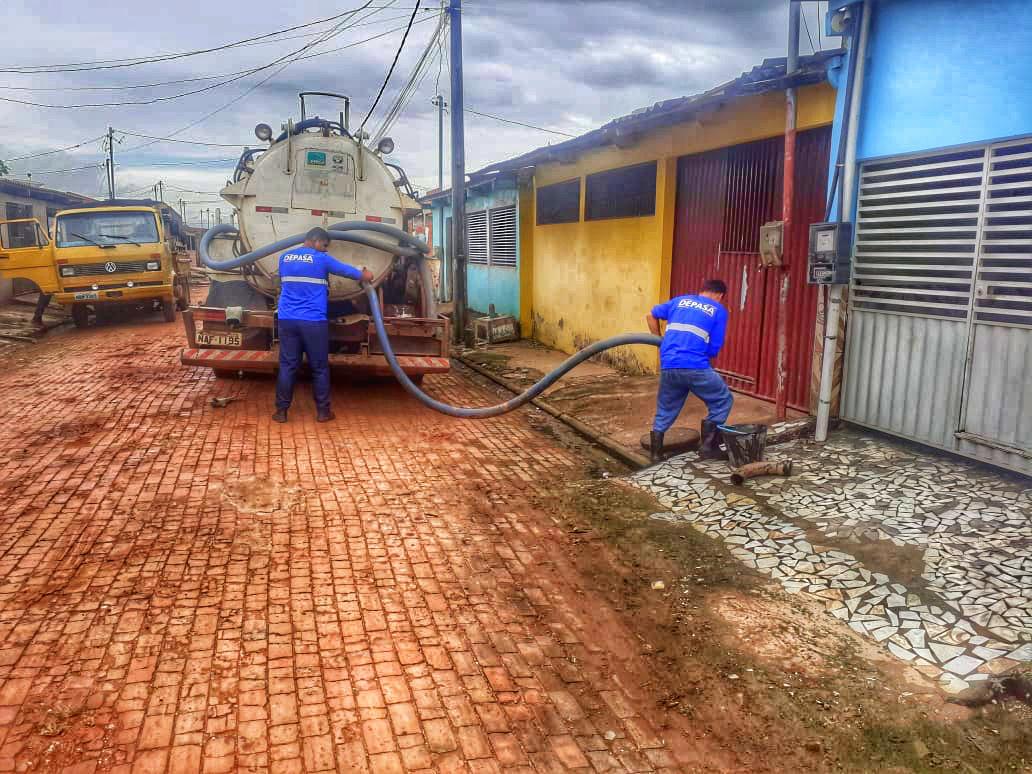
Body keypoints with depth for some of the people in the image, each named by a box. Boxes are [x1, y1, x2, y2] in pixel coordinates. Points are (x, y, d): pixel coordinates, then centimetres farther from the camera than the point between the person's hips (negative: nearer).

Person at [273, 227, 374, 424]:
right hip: (313, 321, -4)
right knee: (319, 368, 6)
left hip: (287, 320, 4)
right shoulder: (321, 259, -2)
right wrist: (365, 275, 31)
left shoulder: (284, 258, 12)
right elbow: (347, 270, 11)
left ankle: (281, 411, 9)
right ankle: (322, 411, 11)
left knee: (287, 366, 7)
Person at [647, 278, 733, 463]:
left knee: (665, 411, 21)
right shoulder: (719, 310, 11)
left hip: (668, 367, 4)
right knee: (722, 401, 16)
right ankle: (708, 447, 12)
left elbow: (652, 316, 32)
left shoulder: (680, 300, 22)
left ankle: (656, 454, 21)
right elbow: (714, 349, 5)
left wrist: (660, 342, 40)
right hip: (696, 367, -4)